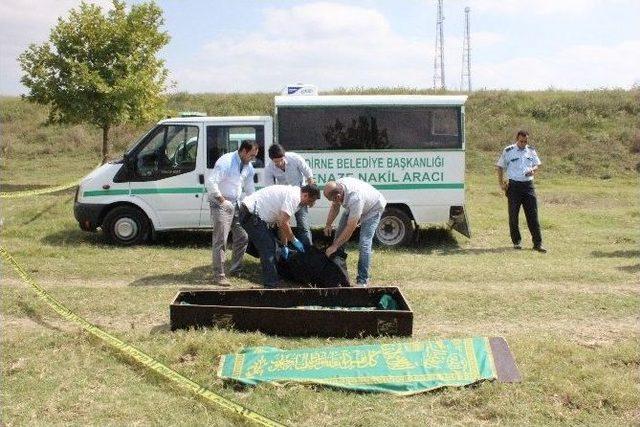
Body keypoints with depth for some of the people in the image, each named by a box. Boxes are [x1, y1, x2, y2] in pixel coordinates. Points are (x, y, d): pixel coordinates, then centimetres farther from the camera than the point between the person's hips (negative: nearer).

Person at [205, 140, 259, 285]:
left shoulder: (248, 166, 7)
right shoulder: (226, 162, -19)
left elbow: (249, 187, 18)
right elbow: (210, 182, -25)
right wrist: (222, 200, -23)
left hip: (236, 204, 8)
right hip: (221, 204, -8)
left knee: (242, 238, 9)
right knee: (220, 240, -8)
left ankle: (236, 269, 24)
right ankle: (219, 275, -3)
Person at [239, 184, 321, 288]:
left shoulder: (292, 193, 16)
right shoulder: (294, 197, -17)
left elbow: (282, 223, 22)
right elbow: (283, 223, -20)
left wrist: (284, 246, 23)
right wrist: (294, 240, -7)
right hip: (250, 214, -11)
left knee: (270, 245, 19)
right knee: (267, 248, -9)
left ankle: (272, 279, 29)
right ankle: (271, 284, -5)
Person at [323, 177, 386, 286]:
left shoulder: (355, 198, -45)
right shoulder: (337, 186, -24)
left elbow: (350, 228, -39)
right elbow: (335, 206, -1)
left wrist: (335, 246, -34)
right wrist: (328, 224, -9)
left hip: (373, 209, -8)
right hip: (353, 208, 8)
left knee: (364, 243, -20)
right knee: (339, 234, 4)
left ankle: (362, 281, -12)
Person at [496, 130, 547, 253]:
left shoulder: (531, 150, 9)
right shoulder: (508, 151, 0)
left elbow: (537, 164, 18)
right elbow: (500, 167, 6)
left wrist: (533, 170, -6)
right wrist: (501, 183, -4)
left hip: (528, 185, 2)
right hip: (514, 185, -2)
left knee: (533, 215, -1)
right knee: (513, 215, 4)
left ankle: (537, 243, 1)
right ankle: (516, 241, 17)